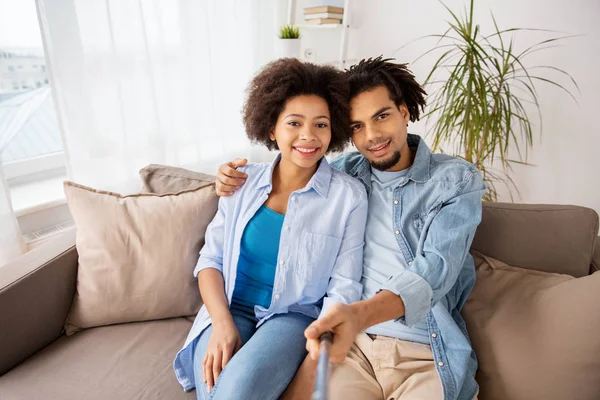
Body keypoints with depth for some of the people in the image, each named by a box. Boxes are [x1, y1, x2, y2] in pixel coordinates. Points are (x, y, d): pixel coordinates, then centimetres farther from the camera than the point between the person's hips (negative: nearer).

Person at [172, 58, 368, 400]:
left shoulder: (349, 196, -9)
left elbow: (344, 287, -6)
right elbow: (211, 259, 3)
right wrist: (222, 325, -11)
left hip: (293, 315, -2)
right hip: (229, 308, 3)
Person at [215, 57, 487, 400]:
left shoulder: (457, 180, -3)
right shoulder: (346, 172, 5)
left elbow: (436, 268, -17)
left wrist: (360, 314, -35)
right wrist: (237, 181, 1)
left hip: (428, 354, -1)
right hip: (346, 338, 2)